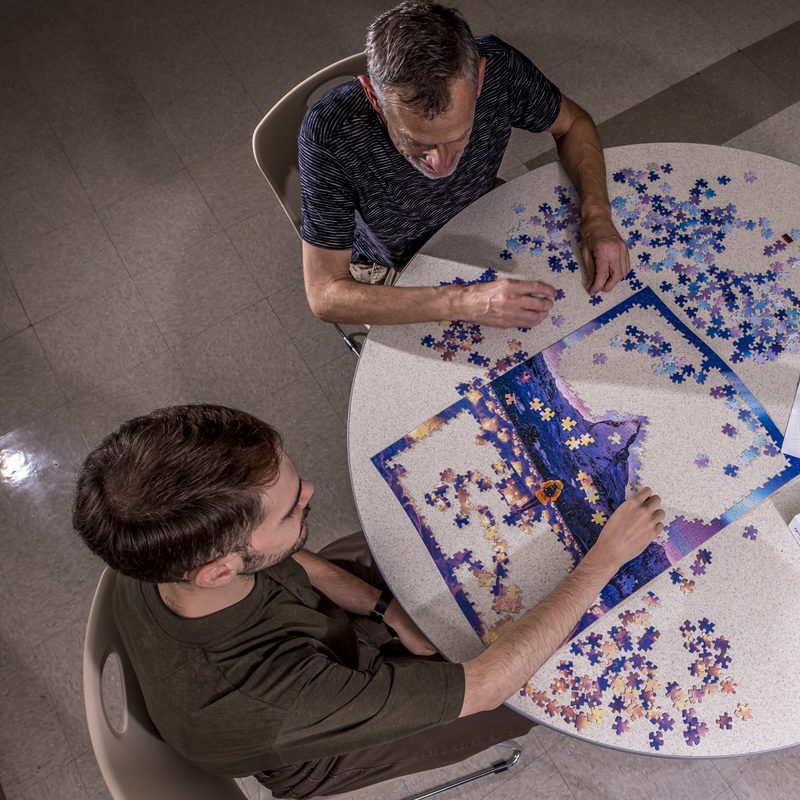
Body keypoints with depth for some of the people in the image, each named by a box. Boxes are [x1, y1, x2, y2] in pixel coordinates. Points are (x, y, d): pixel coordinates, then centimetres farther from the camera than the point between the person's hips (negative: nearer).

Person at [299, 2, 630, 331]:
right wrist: (465, 302, -45)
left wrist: (597, 216, -26)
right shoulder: (329, 134, -37)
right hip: (391, 275, -4)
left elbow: (573, 123, -7)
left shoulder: (498, 67, -28)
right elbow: (325, 294, -35)